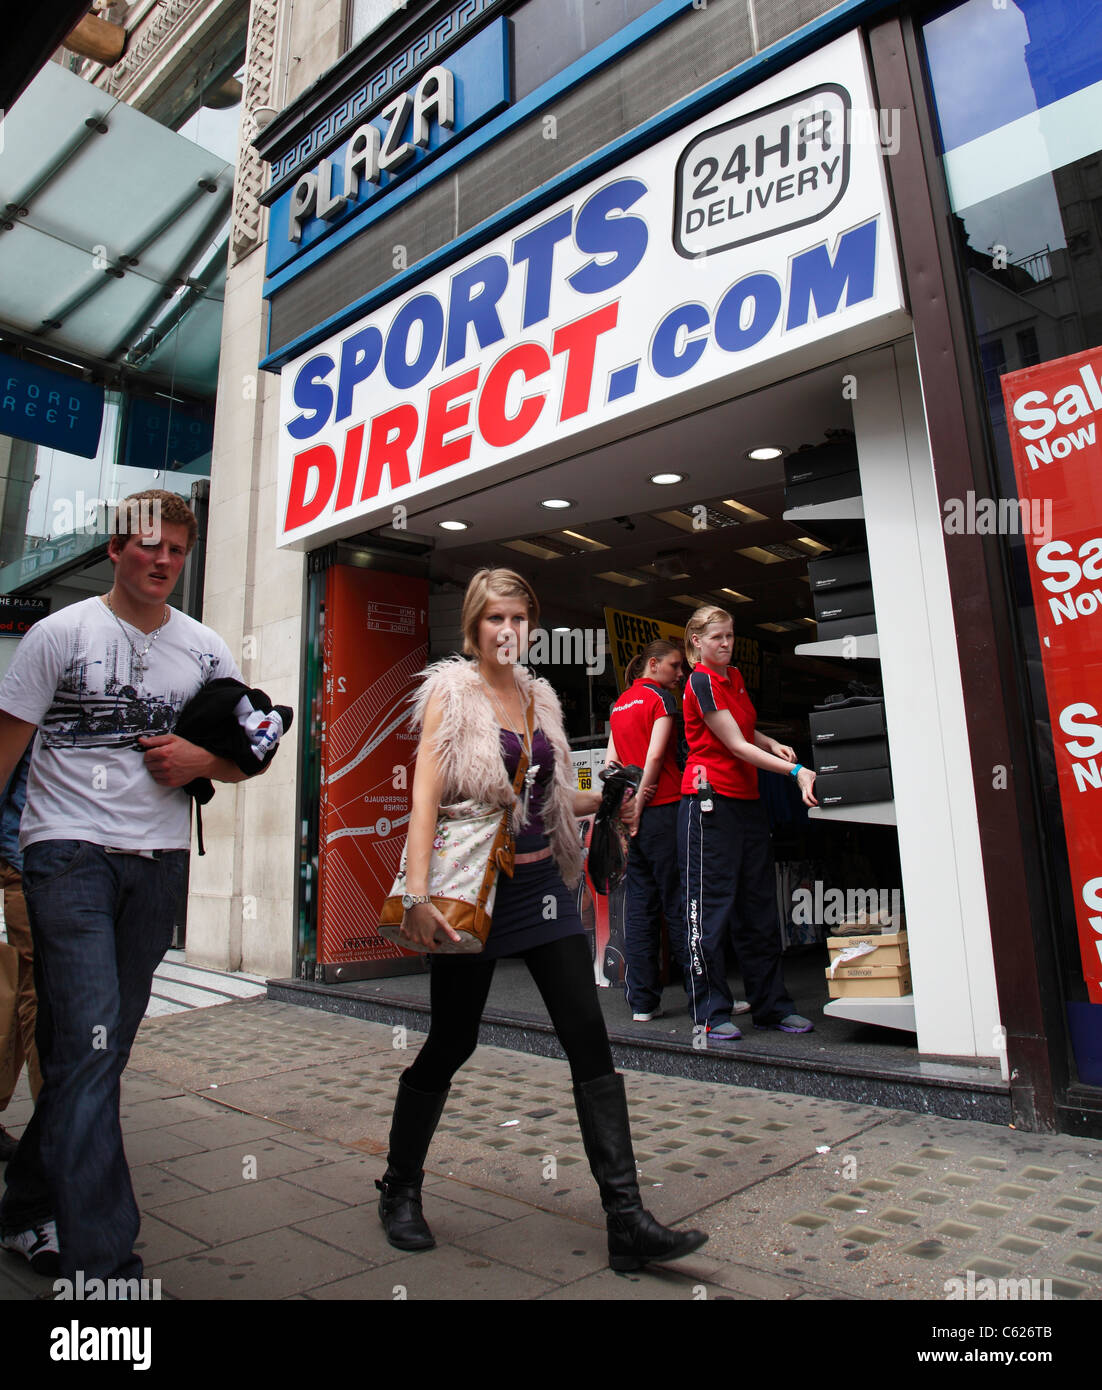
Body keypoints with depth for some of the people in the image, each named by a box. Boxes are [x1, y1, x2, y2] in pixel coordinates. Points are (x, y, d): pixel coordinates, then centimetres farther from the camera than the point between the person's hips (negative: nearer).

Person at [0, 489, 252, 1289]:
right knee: (88, 1046, -10)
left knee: (103, 1049, 11)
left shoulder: (208, 651, 10)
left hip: (159, 860, 4)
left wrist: (199, 760, -7)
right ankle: (102, 1260, -3)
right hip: (70, 853, -4)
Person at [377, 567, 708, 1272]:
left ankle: (628, 1220, 8)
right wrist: (418, 895, -23)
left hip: (541, 882, 5)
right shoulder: (451, 690, -5)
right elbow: (426, 796, -13)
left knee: (591, 1040, -1)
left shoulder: (539, 696, 12)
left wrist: (606, 798, 4)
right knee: (452, 1043, 8)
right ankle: (400, 1191, 33)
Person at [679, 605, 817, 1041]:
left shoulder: (735, 677, 15)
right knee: (712, 906, -3)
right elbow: (736, 746, -15)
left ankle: (771, 1005, 23)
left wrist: (772, 744, 9)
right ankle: (711, 1013, 7)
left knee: (759, 907, 12)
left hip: (747, 800, 9)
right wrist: (796, 771, -22)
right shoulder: (701, 681, -10)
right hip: (711, 800, -9)